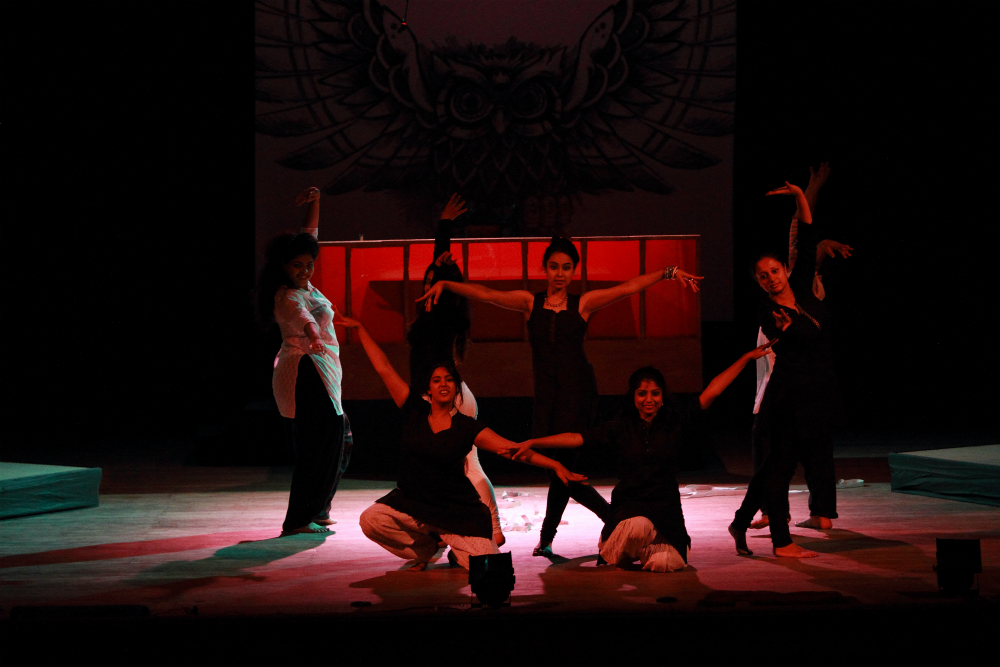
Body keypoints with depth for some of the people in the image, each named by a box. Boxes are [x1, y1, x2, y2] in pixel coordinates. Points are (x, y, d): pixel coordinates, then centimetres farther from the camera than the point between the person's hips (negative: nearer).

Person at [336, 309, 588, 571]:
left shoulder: (466, 428, -6)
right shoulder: (414, 411, -2)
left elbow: (513, 449, -11)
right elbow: (384, 368, -1)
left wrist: (556, 465, -22)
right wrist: (359, 328, 1)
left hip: (457, 512, -2)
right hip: (412, 503, 2)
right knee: (371, 520, -24)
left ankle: (456, 552, 20)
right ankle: (427, 547, 5)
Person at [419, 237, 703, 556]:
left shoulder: (583, 303, 5)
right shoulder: (530, 302, 9)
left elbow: (629, 287, -1)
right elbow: (484, 294, 3)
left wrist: (669, 272, -9)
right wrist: (445, 284, -5)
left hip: (578, 390, -3)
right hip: (546, 394, 3)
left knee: (562, 464, -8)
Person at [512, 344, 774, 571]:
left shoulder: (675, 422, 2)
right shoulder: (622, 428, 3)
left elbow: (712, 392, -1)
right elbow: (577, 438, 0)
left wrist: (747, 358, -4)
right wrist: (532, 443, -6)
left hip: (665, 507, 1)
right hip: (629, 506, -1)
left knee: (661, 563, -23)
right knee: (639, 526, -37)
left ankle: (657, 548, 17)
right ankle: (620, 552, 1)